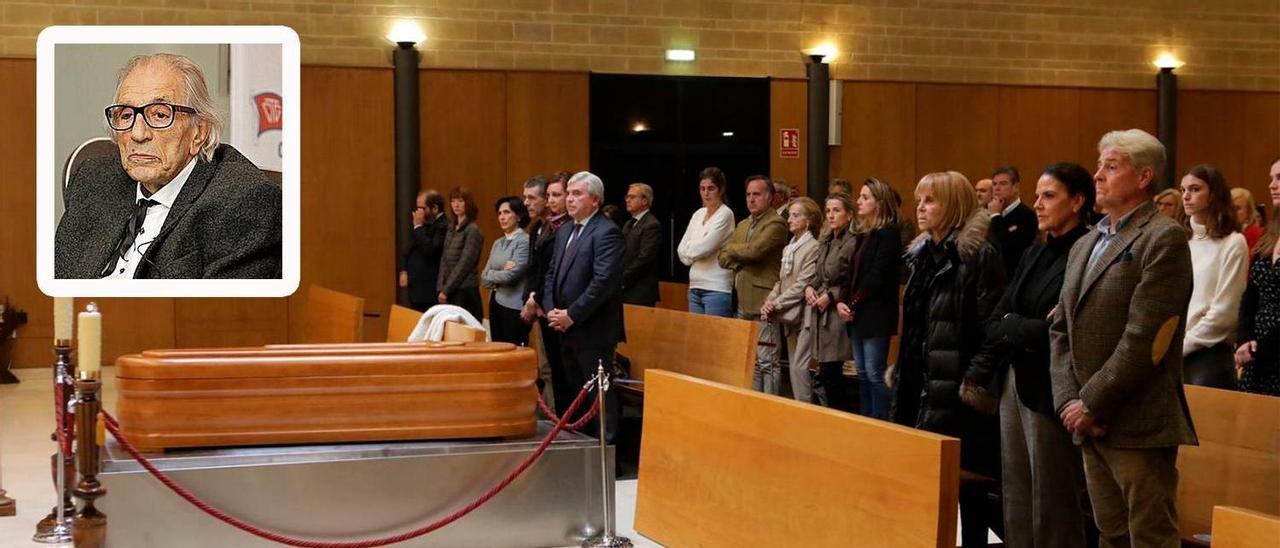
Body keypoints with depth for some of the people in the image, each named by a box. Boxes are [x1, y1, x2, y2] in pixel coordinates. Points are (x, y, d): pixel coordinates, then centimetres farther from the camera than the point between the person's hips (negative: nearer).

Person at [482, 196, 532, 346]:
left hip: (514, 306, -7)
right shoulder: (498, 243, 15)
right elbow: (484, 278, 10)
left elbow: (511, 275, -16)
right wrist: (501, 272, -9)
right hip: (496, 302, 8)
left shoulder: (524, 241, -8)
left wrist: (491, 275, 1)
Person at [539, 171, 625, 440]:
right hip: (566, 328, 9)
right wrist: (551, 309, 2)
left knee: (599, 394, -4)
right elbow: (552, 274, 18)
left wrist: (571, 315, -18)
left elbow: (604, 281, -21)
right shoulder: (564, 232, 16)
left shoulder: (606, 233, -12)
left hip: (593, 331, -8)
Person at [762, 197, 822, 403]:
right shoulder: (788, 248, 15)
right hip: (789, 317, 8)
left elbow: (802, 285, -15)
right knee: (795, 367, 9)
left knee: (800, 367, -11)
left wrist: (776, 304, -12)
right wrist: (769, 301, -2)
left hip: (804, 316, -8)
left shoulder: (813, 247, -11)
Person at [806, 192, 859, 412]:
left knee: (829, 374, -8)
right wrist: (810, 287, 4)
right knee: (828, 375, 9)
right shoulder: (825, 241, 15)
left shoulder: (853, 242, -12)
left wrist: (832, 296, -16)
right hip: (820, 313, 8)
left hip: (837, 315, -8)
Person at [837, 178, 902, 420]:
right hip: (858, 315, 9)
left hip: (876, 315, -9)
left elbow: (877, 277, -15)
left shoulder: (888, 234, -10)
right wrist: (842, 302, 1)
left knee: (875, 375, -7)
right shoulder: (864, 234, 17)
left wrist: (854, 304, -10)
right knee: (862, 374, 11)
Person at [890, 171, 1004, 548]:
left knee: (963, 475, 0)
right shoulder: (923, 253, 13)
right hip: (923, 382, 8)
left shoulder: (979, 255, -13)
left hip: (959, 385, -8)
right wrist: (903, 372, 18)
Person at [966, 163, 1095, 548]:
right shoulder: (1035, 254, 14)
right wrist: (979, 375, -1)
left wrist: (1012, 326, -4)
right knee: (1015, 496, 11)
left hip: (1050, 389, -8)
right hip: (1013, 382, 8)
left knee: (1051, 502, 0)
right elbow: (997, 319, 10)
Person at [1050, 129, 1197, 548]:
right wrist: (1068, 400, 0)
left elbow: (1143, 337, -16)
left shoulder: (1164, 239, -9)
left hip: (1139, 429, -8)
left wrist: (1092, 403, -14)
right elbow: (1060, 330, 14)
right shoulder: (1084, 245, 18)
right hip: (1091, 425, 8)